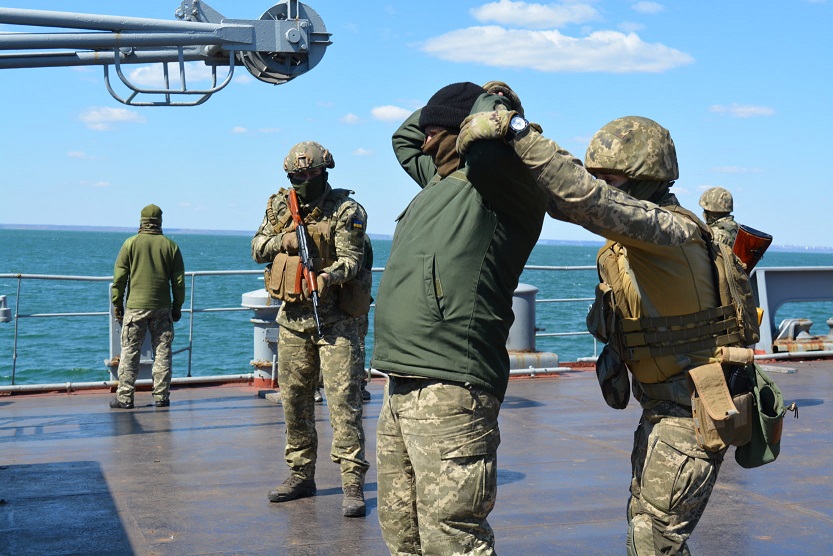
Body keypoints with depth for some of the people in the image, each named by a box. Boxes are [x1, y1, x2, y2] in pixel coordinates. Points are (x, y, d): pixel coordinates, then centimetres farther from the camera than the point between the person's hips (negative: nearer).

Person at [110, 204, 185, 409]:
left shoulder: (131, 243, -2)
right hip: (162, 308, 2)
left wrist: (117, 303, 8)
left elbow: (119, 277, -1)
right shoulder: (170, 246, 4)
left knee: (129, 352, 2)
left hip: (135, 307, -2)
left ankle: (125, 397, 1)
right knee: (162, 353, 7)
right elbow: (179, 281, 6)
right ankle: (162, 397, 7)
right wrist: (177, 306, 15)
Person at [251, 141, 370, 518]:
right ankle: (301, 475, 26)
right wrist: (282, 240, -8)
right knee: (294, 401, 12)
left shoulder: (346, 211, -8)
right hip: (292, 319, 6)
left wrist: (330, 275, -38)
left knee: (344, 401, -10)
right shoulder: (280, 206, 10)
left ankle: (352, 485, -8)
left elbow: (350, 259, -16)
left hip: (334, 320, -6)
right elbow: (257, 250, 13)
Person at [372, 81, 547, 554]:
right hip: (402, 389, 10)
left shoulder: (502, 188, -7)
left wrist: (495, 101, -6)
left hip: (449, 393, -10)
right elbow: (404, 138, 38)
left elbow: (482, 136, -28)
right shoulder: (440, 180, 20)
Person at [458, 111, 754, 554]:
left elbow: (588, 199, -38)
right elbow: (563, 197, 7)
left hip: (692, 409, -10)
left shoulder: (672, 230, -25)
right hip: (661, 403, 10)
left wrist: (513, 131, -39)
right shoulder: (633, 225, 5)